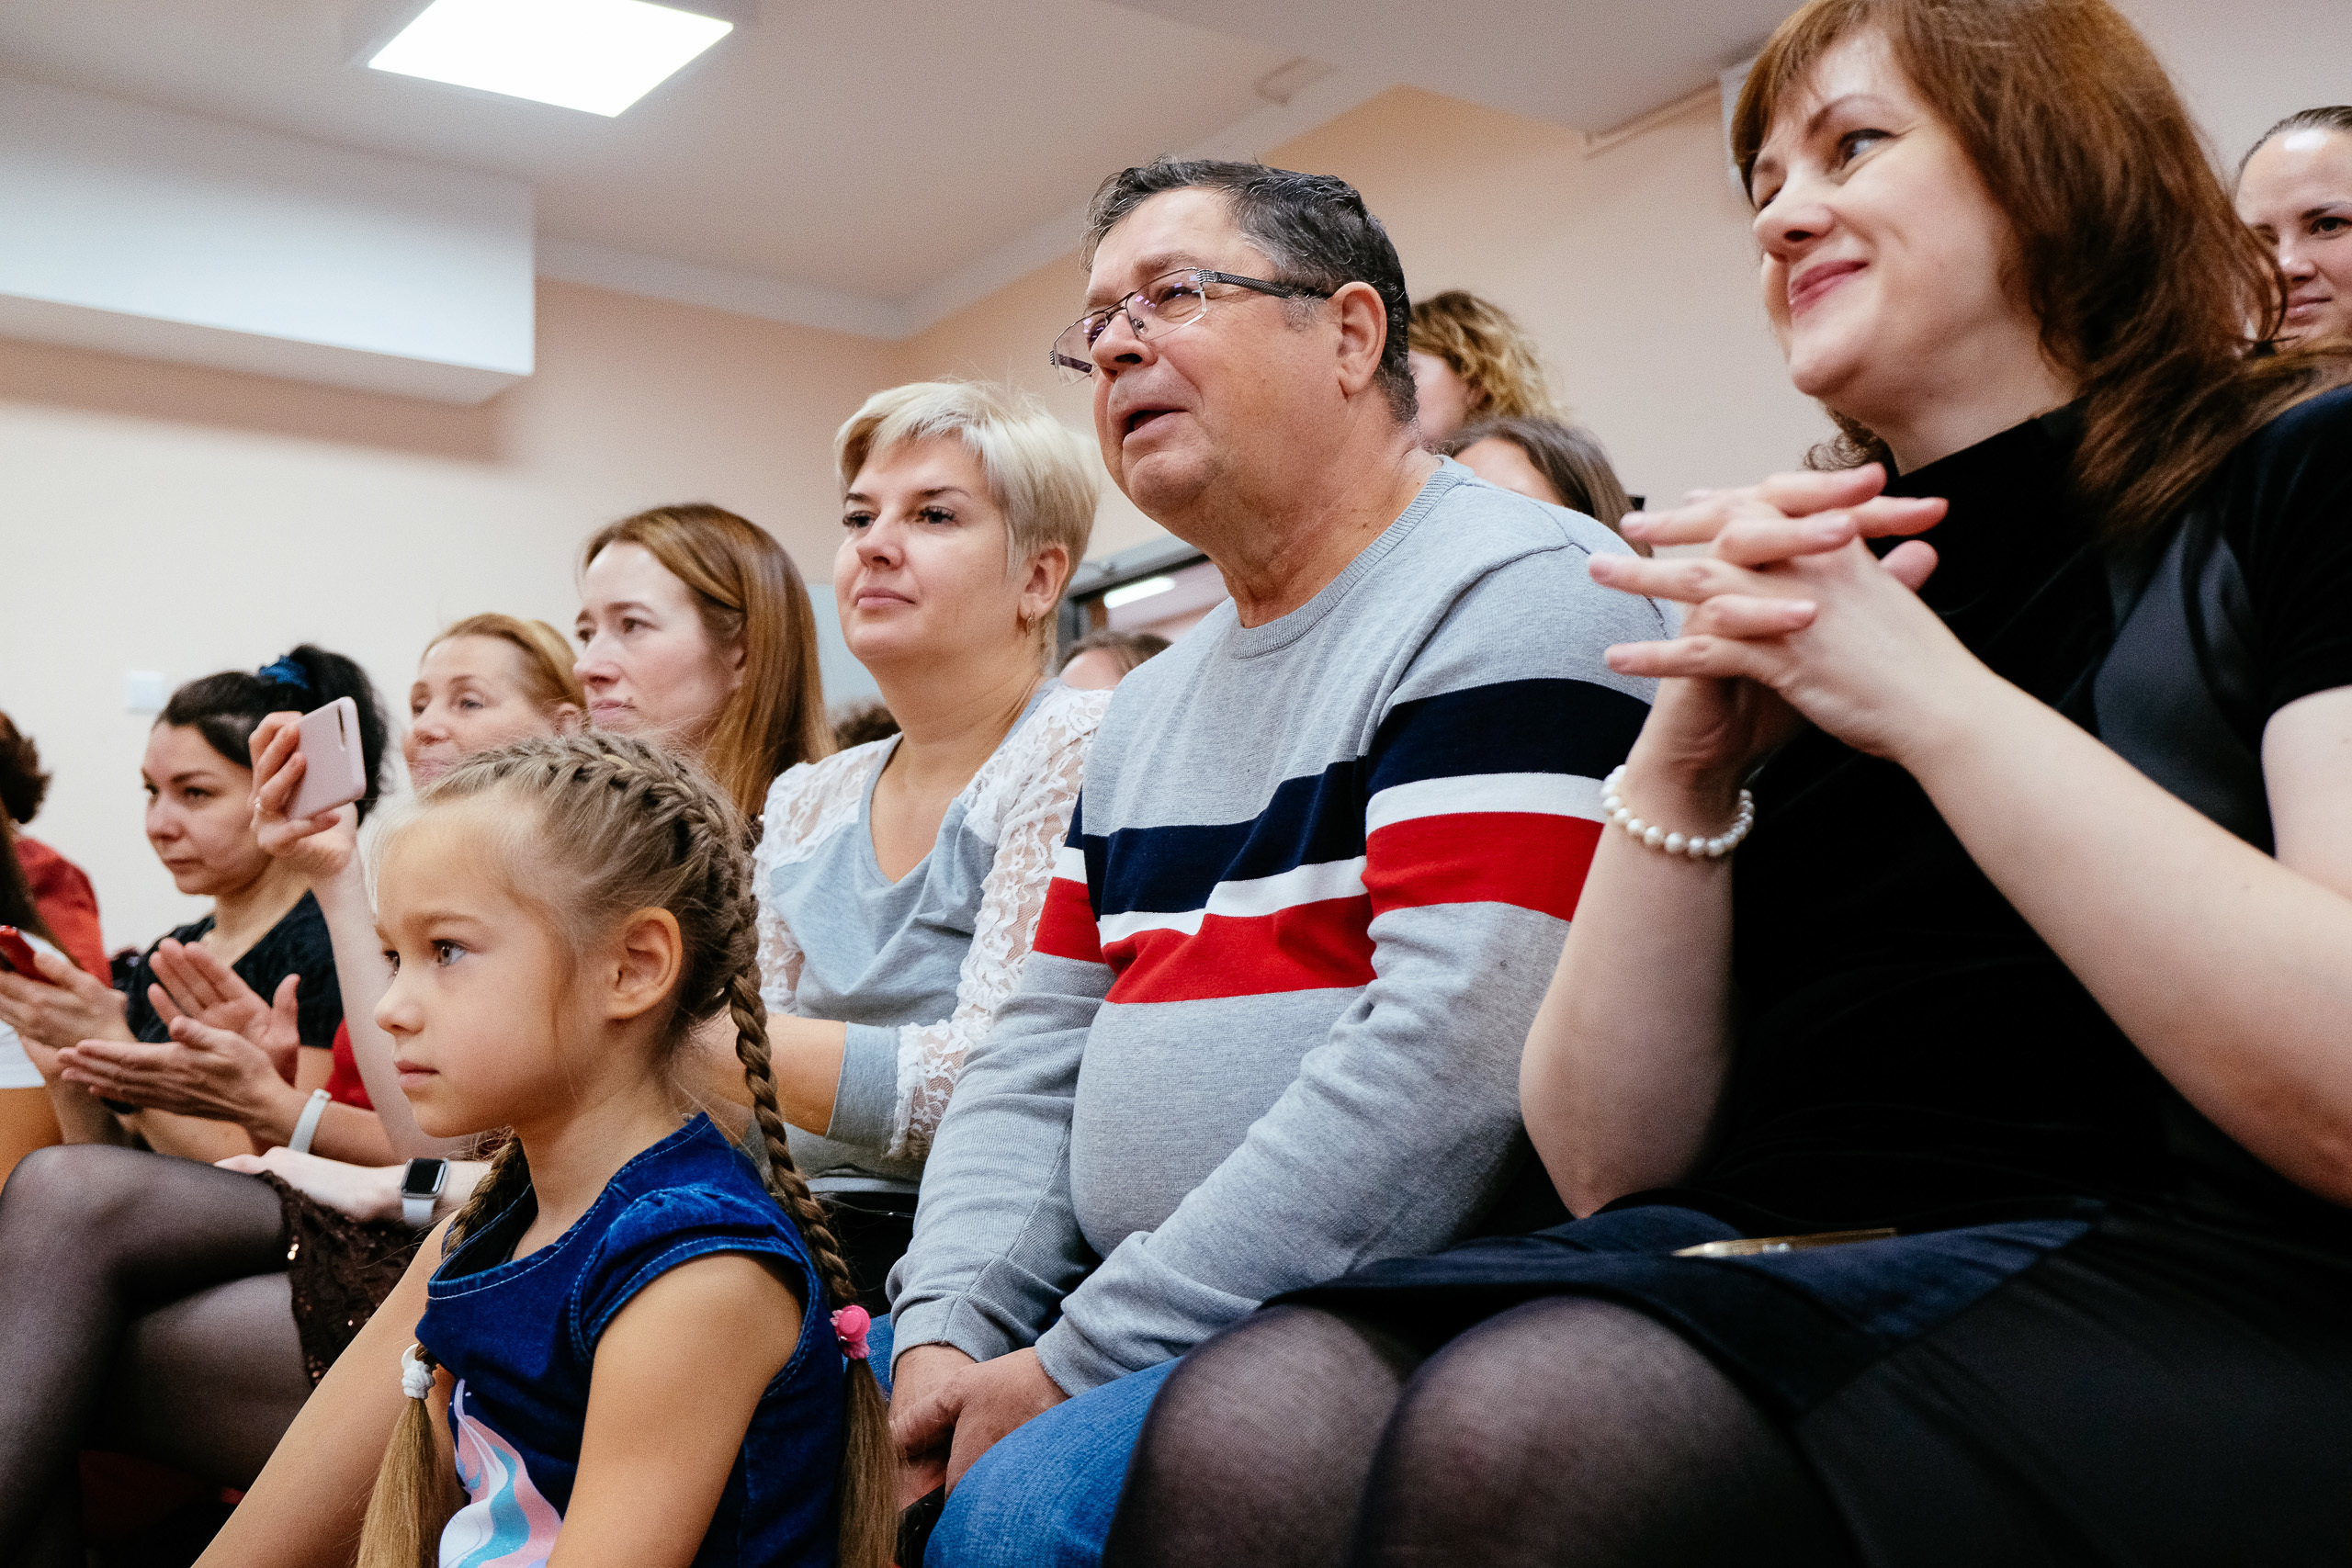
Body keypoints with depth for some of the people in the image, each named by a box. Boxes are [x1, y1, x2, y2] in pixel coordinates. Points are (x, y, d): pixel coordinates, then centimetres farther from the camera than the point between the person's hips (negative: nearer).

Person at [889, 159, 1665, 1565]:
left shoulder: (1514, 599, -11)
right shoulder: (1149, 710, 17)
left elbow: (1455, 1064, -23)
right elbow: (1039, 1062, 16)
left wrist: (1074, 1364, -18)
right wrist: (950, 1333, -3)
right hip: (1147, 1332, 8)